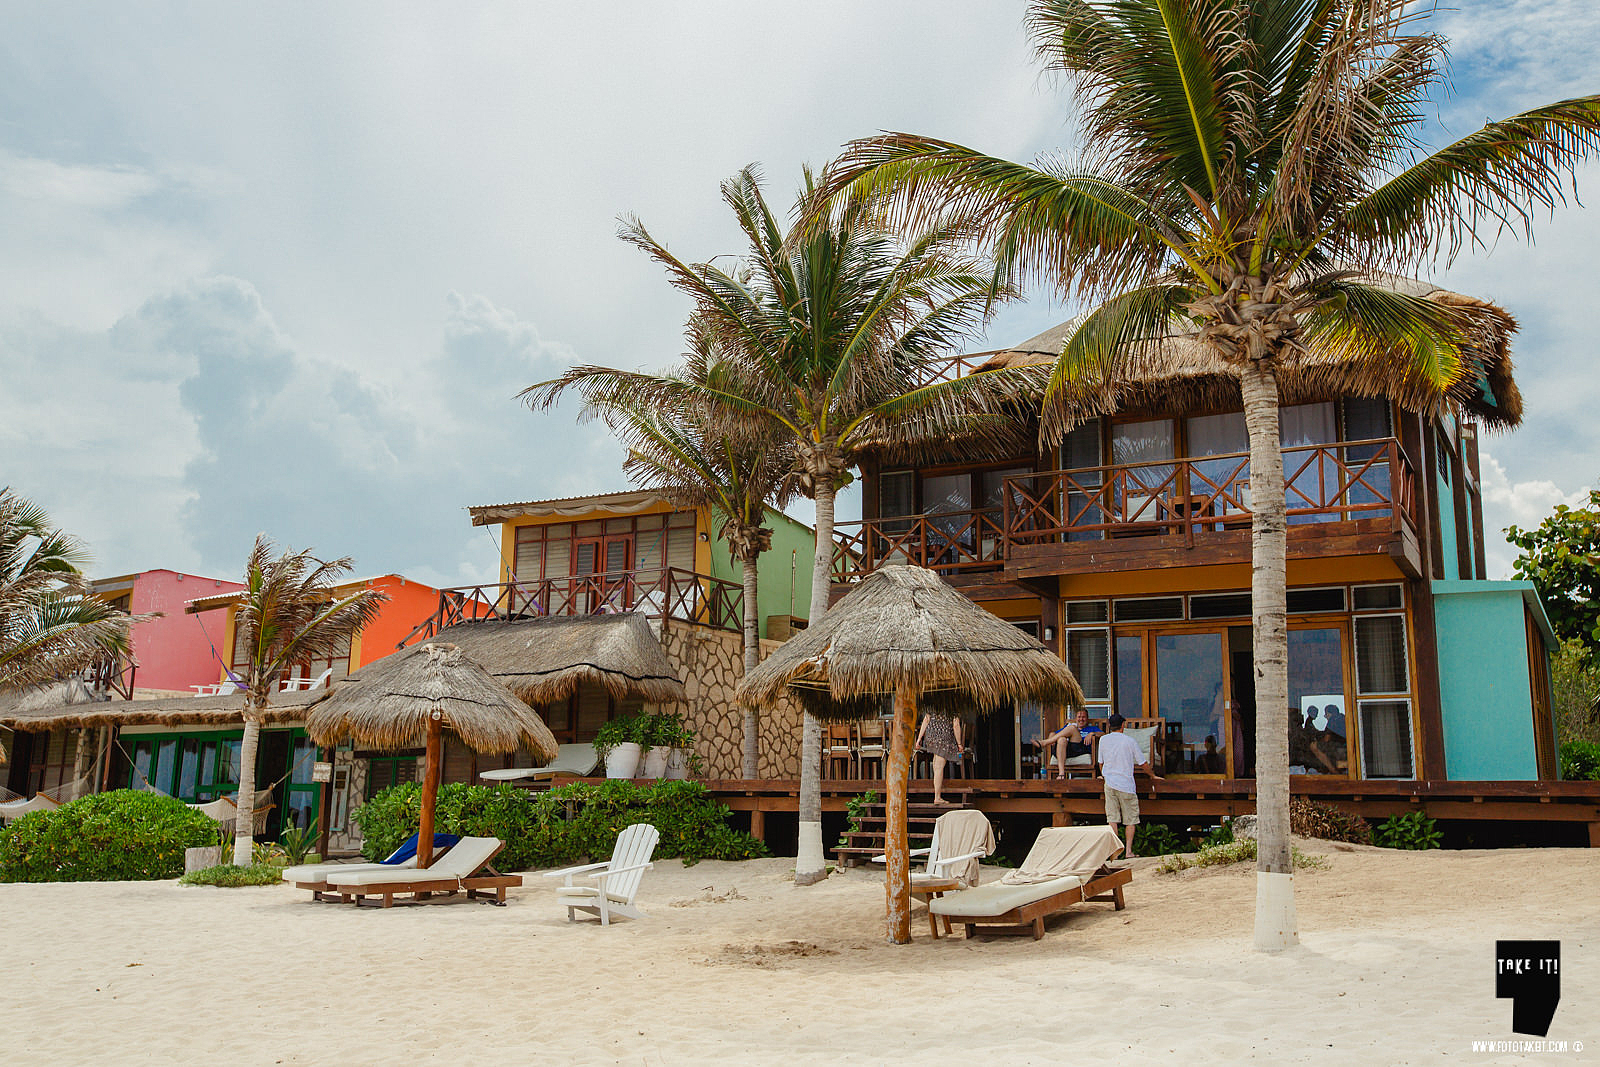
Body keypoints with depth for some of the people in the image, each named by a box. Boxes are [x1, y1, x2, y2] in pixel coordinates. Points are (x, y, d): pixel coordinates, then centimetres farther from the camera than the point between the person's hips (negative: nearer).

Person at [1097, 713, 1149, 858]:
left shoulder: (1103, 740, 3)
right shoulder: (1129, 741, -4)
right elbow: (1144, 764, 1)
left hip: (1110, 783, 2)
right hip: (1126, 784, -2)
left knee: (1112, 818, 2)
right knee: (1131, 819, 6)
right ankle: (1128, 850, 2)